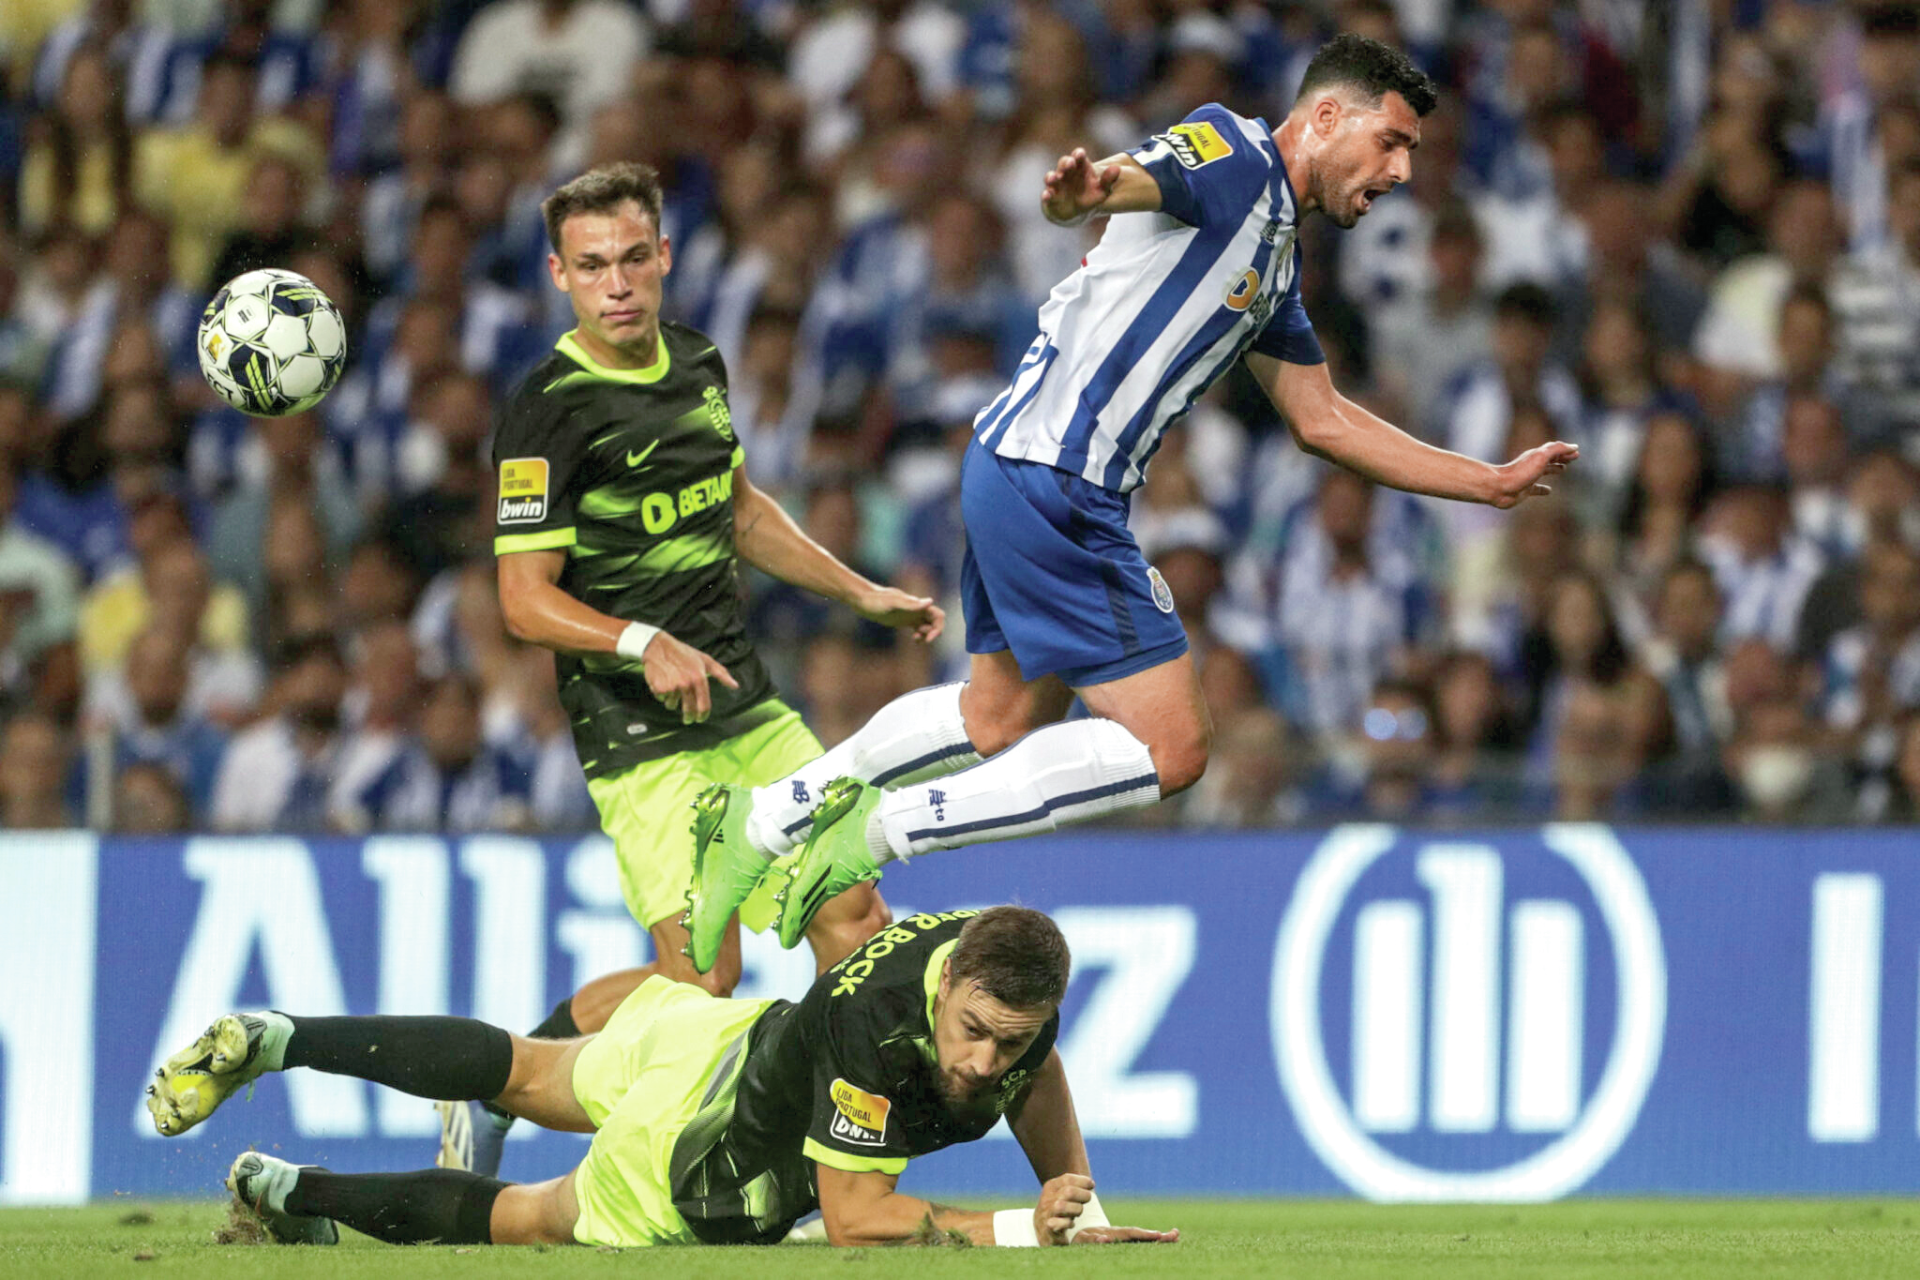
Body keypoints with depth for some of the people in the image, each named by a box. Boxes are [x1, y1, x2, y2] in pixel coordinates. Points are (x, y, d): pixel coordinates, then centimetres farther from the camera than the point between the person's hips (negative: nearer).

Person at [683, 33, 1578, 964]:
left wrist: (1493, 483, 32)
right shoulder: (1229, 154, -9)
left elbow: (1325, 422, 30)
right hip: (1053, 485, -11)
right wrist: (1087, 189, -56)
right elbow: (1136, 178, -31)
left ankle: (764, 821, 35)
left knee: (1003, 716, 28)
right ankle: (881, 826, -8)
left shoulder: (1274, 259, 21)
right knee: (1170, 746, -8)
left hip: (1016, 473, 11)